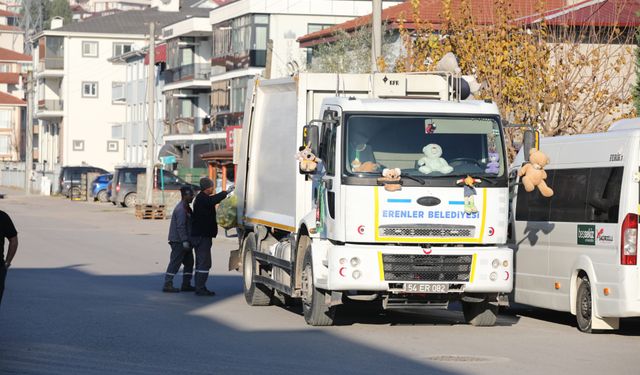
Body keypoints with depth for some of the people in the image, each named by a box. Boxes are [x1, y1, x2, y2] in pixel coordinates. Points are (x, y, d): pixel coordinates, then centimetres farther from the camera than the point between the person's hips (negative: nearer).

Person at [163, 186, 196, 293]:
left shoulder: (186, 208, 16)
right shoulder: (181, 209, -17)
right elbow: (180, 226, -22)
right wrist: (185, 240, -25)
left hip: (184, 242, 10)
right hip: (179, 241, -10)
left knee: (189, 262, 13)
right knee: (175, 263, -8)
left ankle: (186, 284, 17)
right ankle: (167, 285, -7)